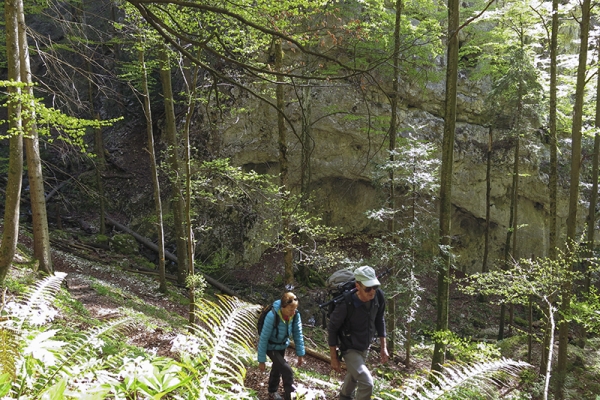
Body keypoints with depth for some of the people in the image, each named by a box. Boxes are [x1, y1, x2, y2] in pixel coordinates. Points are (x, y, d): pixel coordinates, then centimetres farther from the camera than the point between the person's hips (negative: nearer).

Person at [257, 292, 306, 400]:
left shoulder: (295, 315, -23)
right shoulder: (272, 316, -36)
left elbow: (298, 334, -8)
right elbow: (263, 339, -27)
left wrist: (300, 354, -4)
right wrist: (261, 360, -21)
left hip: (282, 345, 5)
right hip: (271, 347, -5)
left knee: (277, 367, 24)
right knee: (287, 371, -13)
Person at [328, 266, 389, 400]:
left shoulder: (378, 296, -18)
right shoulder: (346, 304, -33)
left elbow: (379, 321, 1)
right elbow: (332, 329, -19)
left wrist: (383, 347, 3)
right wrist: (334, 358, -13)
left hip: (365, 347, 6)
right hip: (350, 349, -6)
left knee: (353, 377, 29)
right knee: (367, 383, -20)